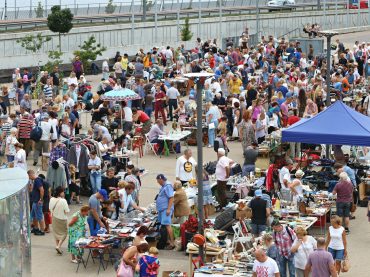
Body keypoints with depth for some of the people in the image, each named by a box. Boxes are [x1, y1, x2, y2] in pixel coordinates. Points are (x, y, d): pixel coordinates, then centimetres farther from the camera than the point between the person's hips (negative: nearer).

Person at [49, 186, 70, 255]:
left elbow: (50, 208, 2)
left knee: (56, 233, 20)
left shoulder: (52, 199, -8)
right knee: (64, 233, 10)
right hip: (62, 219, -5)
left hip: (54, 218, 5)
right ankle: (58, 246, -4)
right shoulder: (63, 201, -25)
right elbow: (67, 211, -19)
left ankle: (57, 245, 25)